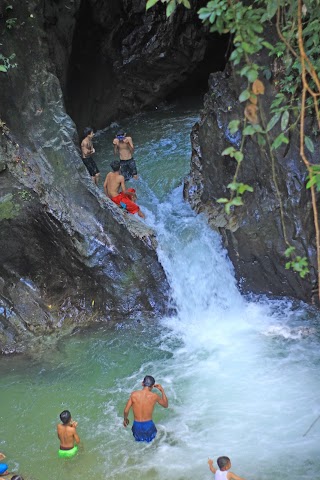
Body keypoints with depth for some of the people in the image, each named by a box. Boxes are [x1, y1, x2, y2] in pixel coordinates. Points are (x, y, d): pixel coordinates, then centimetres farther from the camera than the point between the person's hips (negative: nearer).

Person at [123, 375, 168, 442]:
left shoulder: (134, 394, -9)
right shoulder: (154, 396, -11)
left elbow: (126, 411, -1)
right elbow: (166, 405, 9)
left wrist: (125, 419, 19)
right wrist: (162, 391, 14)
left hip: (137, 425, 1)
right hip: (148, 425, -1)